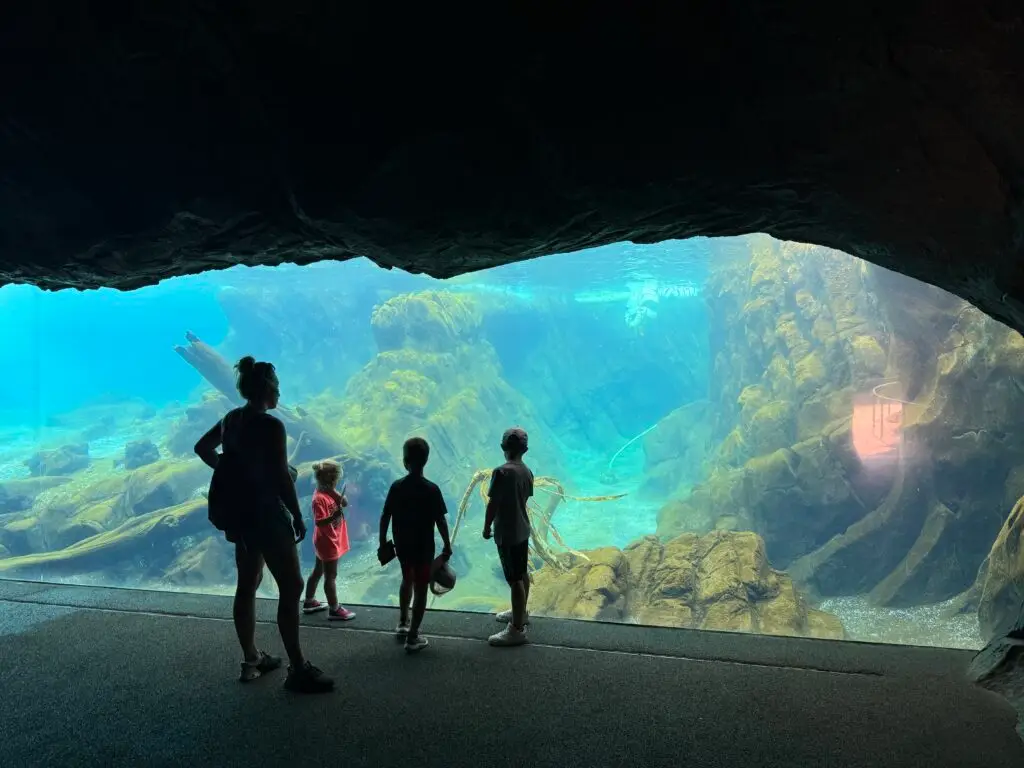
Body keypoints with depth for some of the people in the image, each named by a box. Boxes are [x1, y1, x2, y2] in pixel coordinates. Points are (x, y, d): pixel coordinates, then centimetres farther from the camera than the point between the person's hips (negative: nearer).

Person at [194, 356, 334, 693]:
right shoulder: (271, 425, -20)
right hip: (267, 515, -9)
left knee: (247, 586, 16)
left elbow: (202, 447, 21)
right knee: (291, 587, -3)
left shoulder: (231, 419, 6)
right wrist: (297, 516, -12)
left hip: (239, 513, 9)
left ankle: (251, 660, 27)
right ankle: (298, 669, 0)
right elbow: (281, 477, -21)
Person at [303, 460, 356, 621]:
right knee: (331, 576, -1)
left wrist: (336, 494, -16)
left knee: (318, 571, 20)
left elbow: (344, 503, 1)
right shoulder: (319, 498, -25)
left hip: (329, 540, 10)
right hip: (327, 542, -10)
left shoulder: (330, 492, 3)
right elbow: (319, 522, -29)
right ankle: (335, 610, 7)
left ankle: (309, 602, 33)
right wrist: (334, 516, -43)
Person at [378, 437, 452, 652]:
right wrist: (447, 546, -2)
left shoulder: (396, 487, -7)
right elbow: (441, 521, -14)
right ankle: (413, 637, 8)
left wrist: (383, 541, 11)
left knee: (407, 580, 26)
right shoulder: (431, 489, -16)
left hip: (402, 545, 4)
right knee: (421, 588, 6)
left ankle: (403, 623, 38)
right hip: (423, 547, -4)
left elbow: (385, 517, -2)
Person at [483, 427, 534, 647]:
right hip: (522, 529, 8)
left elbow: (493, 504, -18)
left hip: (507, 533, -8)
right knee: (522, 574, 21)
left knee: (515, 580, -3)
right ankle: (520, 613, 39)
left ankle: (517, 629, 3)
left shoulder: (502, 472, -21)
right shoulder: (527, 472, 3)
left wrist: (486, 527, -4)